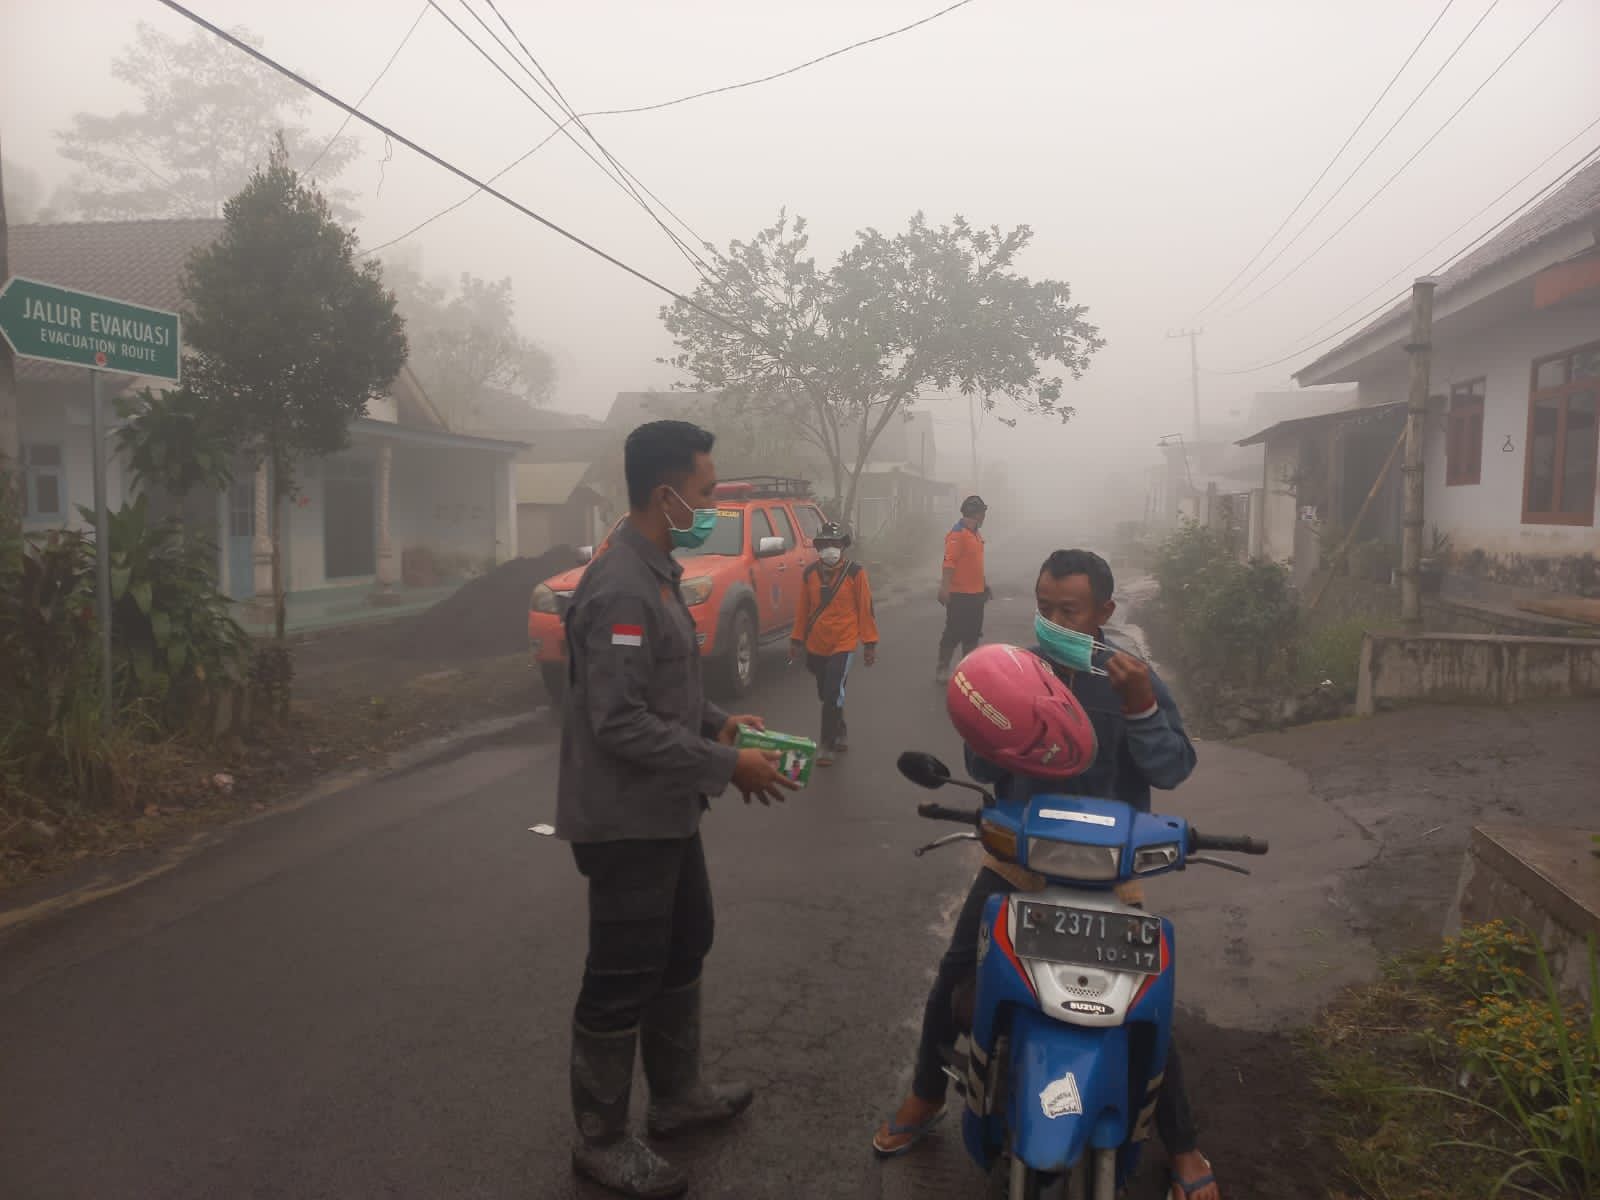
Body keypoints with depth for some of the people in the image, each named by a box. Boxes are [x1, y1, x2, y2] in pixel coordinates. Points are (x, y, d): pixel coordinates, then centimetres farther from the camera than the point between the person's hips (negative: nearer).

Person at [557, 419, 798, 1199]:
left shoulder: (654, 573, 10)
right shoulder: (621, 590, -24)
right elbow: (620, 723, -27)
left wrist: (717, 723, 4)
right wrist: (725, 767, -22)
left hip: (665, 813, 11)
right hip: (626, 821, -11)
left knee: (683, 950, 23)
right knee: (623, 981, 3)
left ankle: (676, 1096, 41)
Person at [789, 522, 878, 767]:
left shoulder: (855, 572, -7)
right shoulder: (810, 573, 3)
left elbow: (865, 609, -6)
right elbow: (802, 608, 10)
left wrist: (870, 643, -6)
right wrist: (797, 639, 11)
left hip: (844, 644, -5)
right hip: (816, 645, 5)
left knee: (833, 694, -11)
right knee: (826, 694, 15)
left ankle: (827, 744, -1)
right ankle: (840, 734, 34)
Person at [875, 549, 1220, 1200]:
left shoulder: (1131, 677, -10)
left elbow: (1174, 769, -17)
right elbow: (981, 769, -6)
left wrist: (1141, 706, -33)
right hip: (1017, 858, 2)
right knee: (954, 980, 5)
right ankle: (925, 1098, 30)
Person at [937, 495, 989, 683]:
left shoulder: (975, 534, 12)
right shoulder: (957, 534, -17)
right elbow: (949, 563, -23)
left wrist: (984, 583, 23)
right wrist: (944, 589, -27)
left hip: (976, 593, 9)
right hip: (960, 594, -9)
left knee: (973, 633, 15)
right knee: (954, 633, -2)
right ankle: (943, 669, 7)